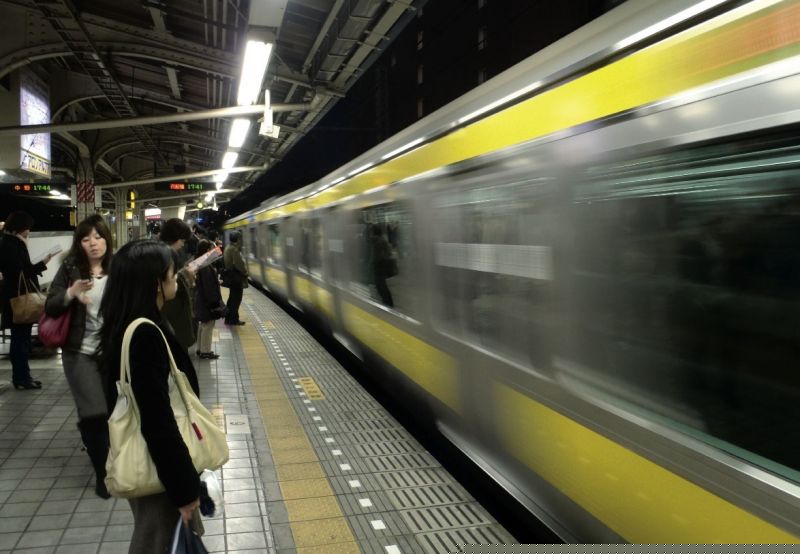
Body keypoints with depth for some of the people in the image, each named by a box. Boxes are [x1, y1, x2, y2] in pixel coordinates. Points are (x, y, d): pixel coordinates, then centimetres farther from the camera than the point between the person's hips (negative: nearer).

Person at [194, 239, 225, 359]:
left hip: (202, 299, 11)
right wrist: (213, 302, -20)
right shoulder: (205, 266, -23)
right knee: (208, 326, -1)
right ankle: (205, 351, 7)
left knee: (204, 325, 19)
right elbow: (208, 285, -23)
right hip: (207, 299, -11)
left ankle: (200, 349, 28)